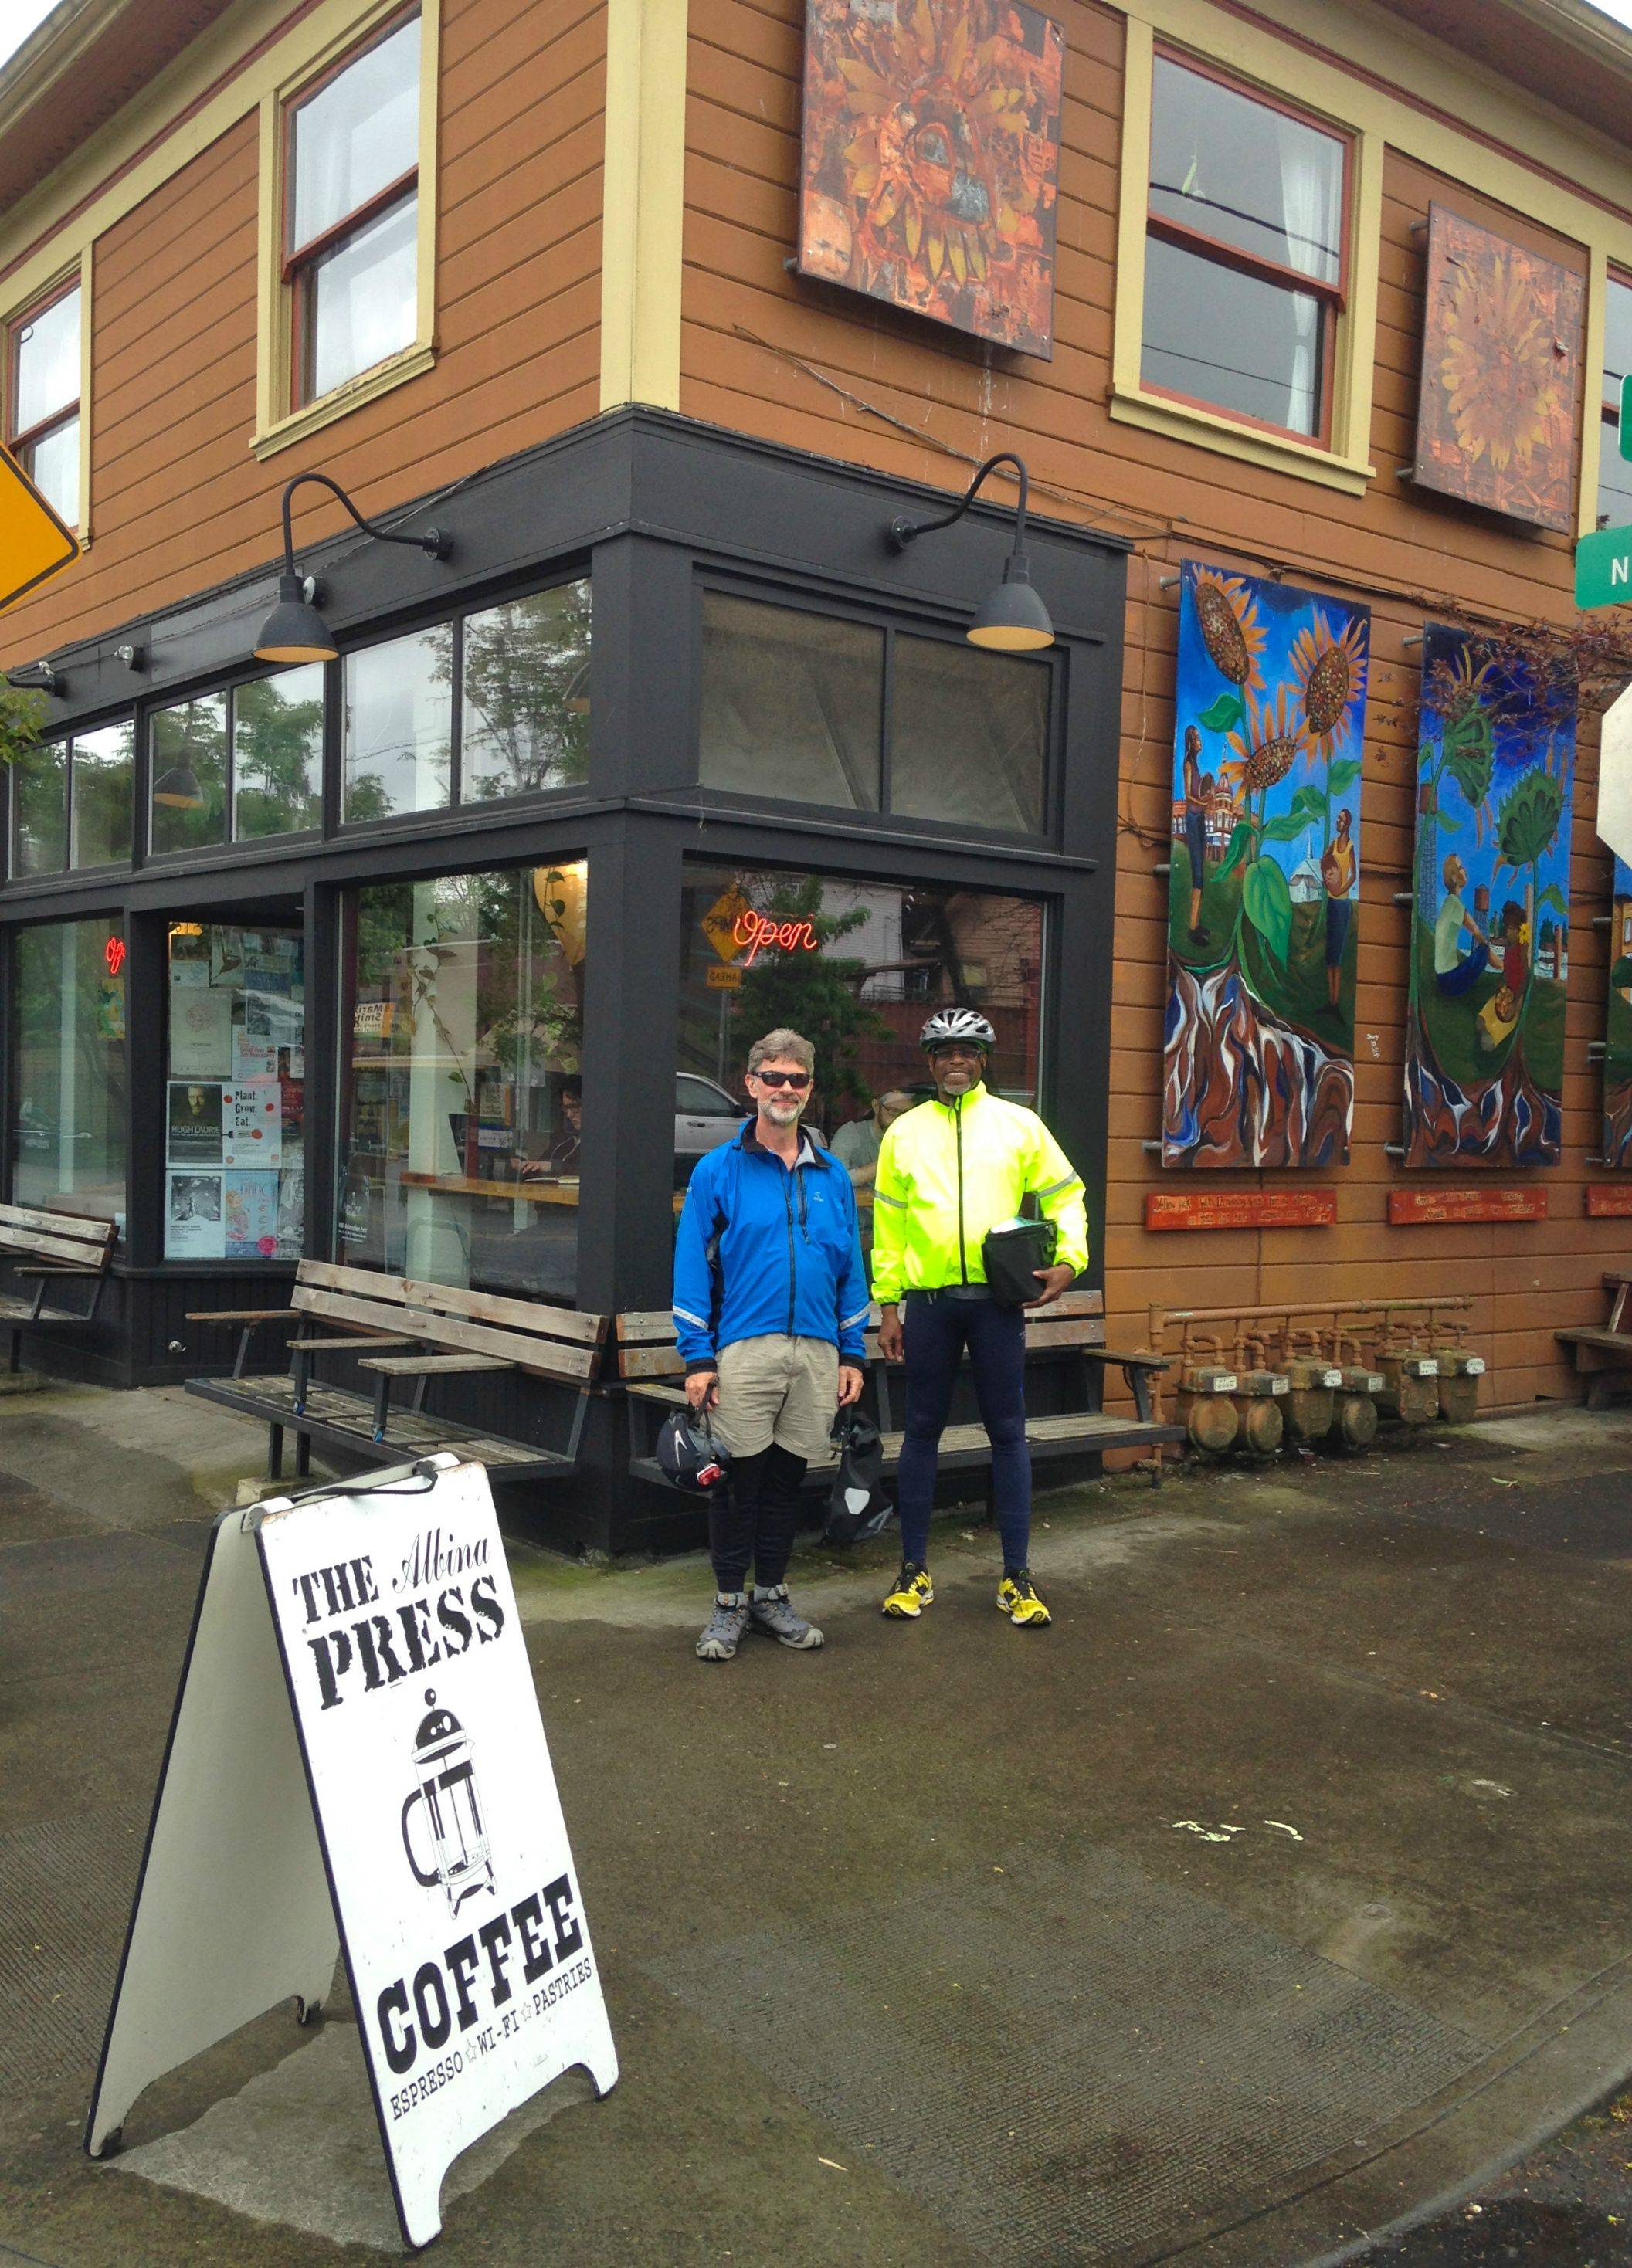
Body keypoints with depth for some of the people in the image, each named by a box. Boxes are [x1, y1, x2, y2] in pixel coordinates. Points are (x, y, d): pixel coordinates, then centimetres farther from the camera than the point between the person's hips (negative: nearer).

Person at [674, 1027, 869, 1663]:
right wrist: (696, 1356, -7)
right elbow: (691, 1266, -2)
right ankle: (730, 1603, 16)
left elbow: (851, 1269, 14)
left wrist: (853, 1354, 9)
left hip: (817, 1351, 3)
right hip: (744, 1348, -3)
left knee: (788, 1477, 12)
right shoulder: (719, 1170, 0)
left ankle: (772, 1596, 25)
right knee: (740, 1477, 1)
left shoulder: (832, 1175, 11)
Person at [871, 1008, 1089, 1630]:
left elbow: (1065, 1193, 9)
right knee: (923, 1430, 7)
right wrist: (888, 1303, 4)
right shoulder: (905, 1131, 8)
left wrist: (1069, 1259, -6)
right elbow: (888, 1222, 9)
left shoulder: (1018, 1124, 5)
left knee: (1007, 1432, 3)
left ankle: (1017, 1577, 11)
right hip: (929, 1300, 1)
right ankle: (914, 1570, 17)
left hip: (998, 1298, -1)